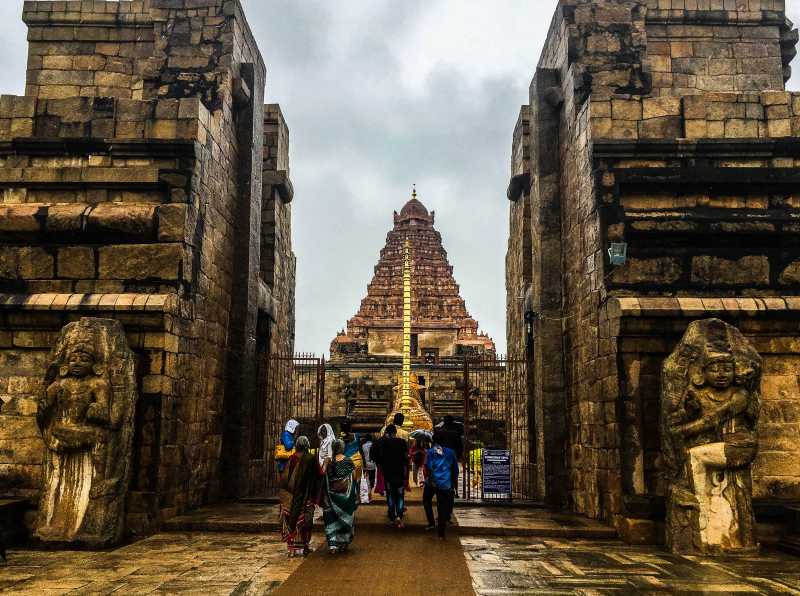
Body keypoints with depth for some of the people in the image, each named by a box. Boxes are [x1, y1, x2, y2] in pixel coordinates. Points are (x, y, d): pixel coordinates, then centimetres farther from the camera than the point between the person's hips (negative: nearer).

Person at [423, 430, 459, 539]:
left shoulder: (431, 451, -4)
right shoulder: (450, 452, 5)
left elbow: (429, 468, -15)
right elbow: (455, 470, 10)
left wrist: (429, 481, -11)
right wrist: (454, 484, 19)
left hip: (433, 483, -2)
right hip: (446, 484, 2)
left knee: (426, 500, 23)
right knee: (443, 507, 7)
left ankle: (431, 522, 11)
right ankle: (441, 534, 8)